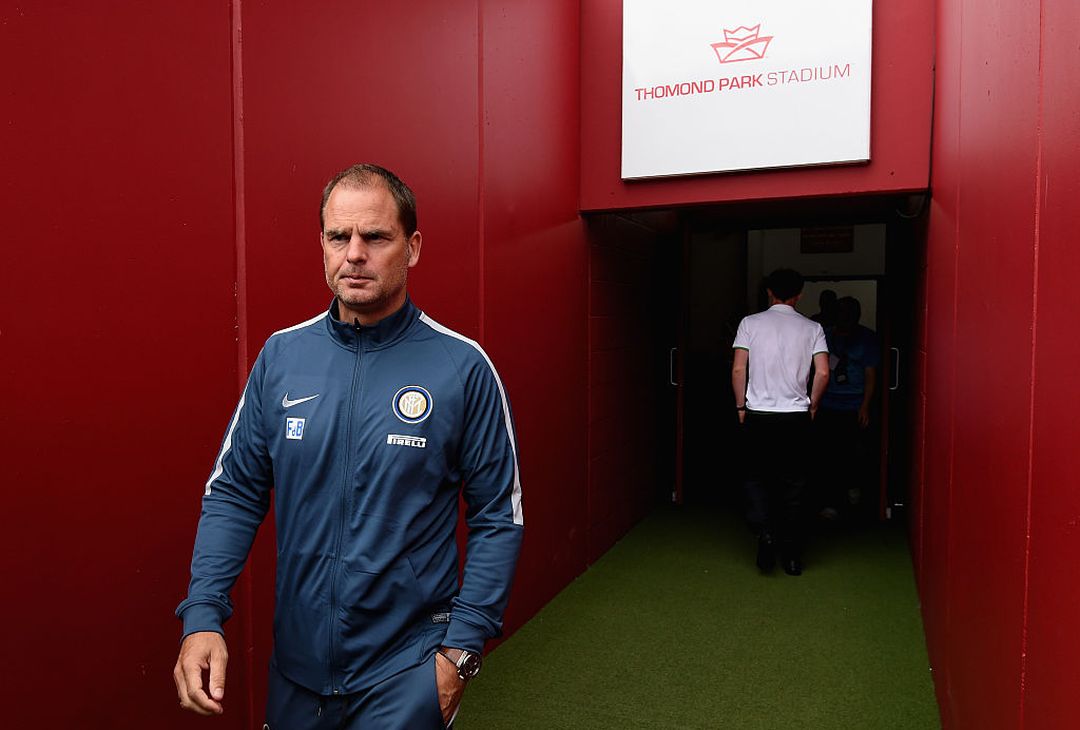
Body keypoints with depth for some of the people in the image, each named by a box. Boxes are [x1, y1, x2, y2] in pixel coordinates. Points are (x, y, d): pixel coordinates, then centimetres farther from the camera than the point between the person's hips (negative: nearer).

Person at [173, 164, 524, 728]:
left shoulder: (463, 366, -13)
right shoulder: (281, 356, -4)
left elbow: (498, 517, -8)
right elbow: (234, 492, 1)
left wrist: (461, 648, -11)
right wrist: (203, 615, -9)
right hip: (297, 660, 5)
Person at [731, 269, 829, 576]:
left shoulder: (750, 323, -1)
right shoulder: (812, 328, 2)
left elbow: (738, 370, -5)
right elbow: (823, 373, -5)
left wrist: (741, 406, 7)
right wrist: (812, 405, 10)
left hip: (758, 415, -1)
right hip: (796, 417, 1)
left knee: (756, 477, 14)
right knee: (793, 485, 10)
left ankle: (764, 530, -10)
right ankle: (791, 556, 14)